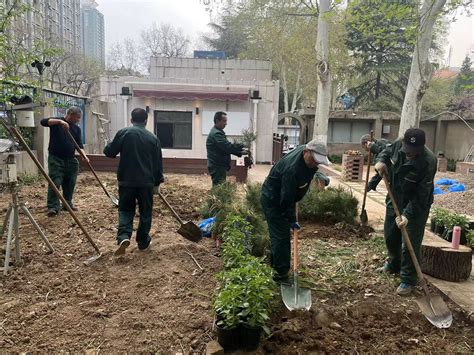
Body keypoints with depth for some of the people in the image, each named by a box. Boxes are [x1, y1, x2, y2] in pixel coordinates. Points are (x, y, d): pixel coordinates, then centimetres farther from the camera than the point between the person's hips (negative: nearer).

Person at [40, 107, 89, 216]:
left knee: (70, 183, 9)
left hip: (70, 160, 5)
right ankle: (53, 207, -11)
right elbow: (43, 122, -18)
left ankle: (68, 203, 24)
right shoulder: (56, 122, -1)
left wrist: (83, 155, -12)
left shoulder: (77, 129, 12)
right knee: (55, 183, -12)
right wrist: (59, 121, -30)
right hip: (55, 158, -5)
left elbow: (79, 144, 7)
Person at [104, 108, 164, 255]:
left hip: (126, 181, 0)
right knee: (145, 212, 12)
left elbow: (109, 152, 1)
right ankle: (143, 243, 20)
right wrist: (157, 183, 13)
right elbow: (158, 163, 5)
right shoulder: (153, 138, 2)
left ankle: (123, 237, -9)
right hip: (146, 182, 1)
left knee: (125, 210, 12)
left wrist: (109, 146, 25)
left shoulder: (123, 133, -4)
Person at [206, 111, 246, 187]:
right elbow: (228, 147, -23)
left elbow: (226, 147, 17)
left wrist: (240, 152, 5)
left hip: (219, 166, 11)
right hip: (217, 167, -11)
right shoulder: (216, 134, -17)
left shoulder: (217, 132, 17)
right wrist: (242, 146, -13)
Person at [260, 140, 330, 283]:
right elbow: (287, 198, -29)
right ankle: (281, 275, 0)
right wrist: (292, 219, -21)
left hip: (283, 198, 10)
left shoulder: (305, 150, -10)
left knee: (279, 235, 19)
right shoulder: (292, 169, -37)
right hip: (273, 200, -10)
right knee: (281, 237, -8)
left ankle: (276, 265, 33)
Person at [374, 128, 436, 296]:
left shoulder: (428, 162, -31)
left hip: (417, 205, -6)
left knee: (411, 243, -4)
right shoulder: (398, 145, -15)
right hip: (395, 200, 7)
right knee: (390, 235, 19)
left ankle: (408, 280, 10)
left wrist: (407, 214, -33)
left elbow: (421, 196, -28)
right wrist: (381, 160, -12)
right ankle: (394, 264, 43)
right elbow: (386, 151, 10)